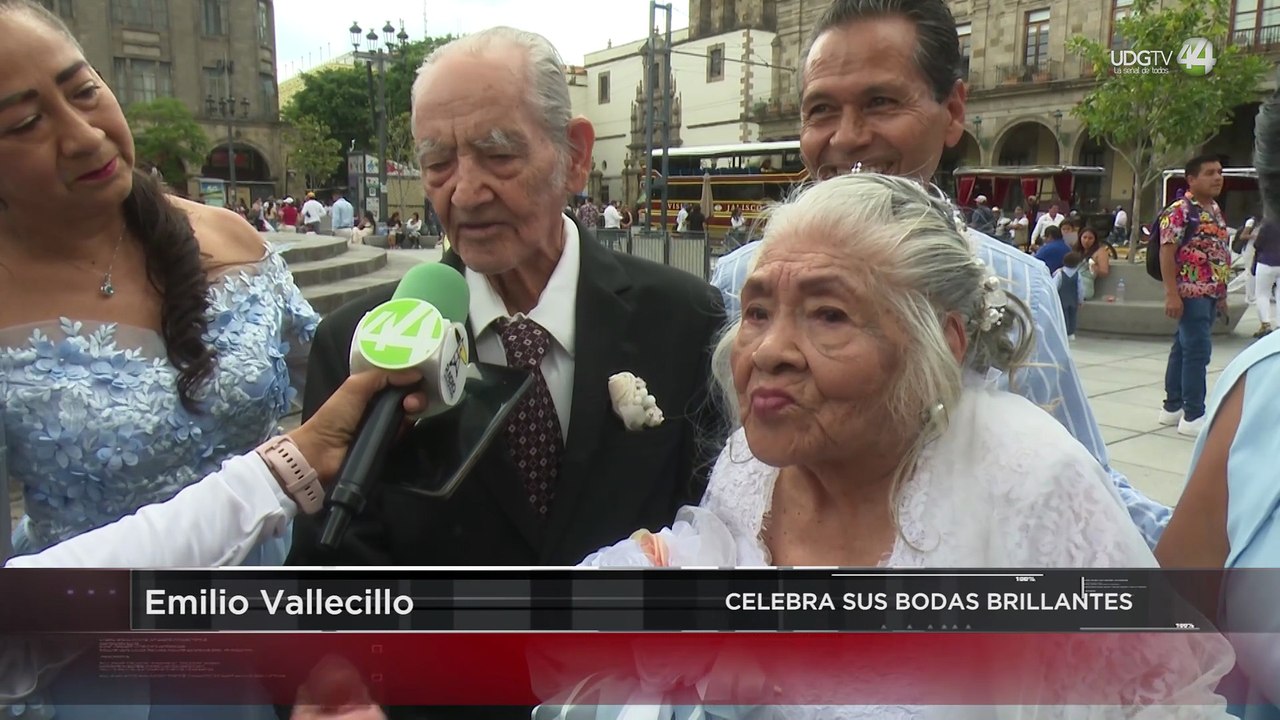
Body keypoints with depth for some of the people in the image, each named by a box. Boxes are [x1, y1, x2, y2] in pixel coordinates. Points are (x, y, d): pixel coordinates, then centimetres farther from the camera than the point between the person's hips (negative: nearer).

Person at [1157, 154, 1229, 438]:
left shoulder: (1216, 210, 16)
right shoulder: (1179, 211, -11)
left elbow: (1220, 254, 20)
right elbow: (1167, 252, -16)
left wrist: (1221, 292, 19)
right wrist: (1172, 294, -21)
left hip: (1210, 294, 9)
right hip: (1190, 293, -9)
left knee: (1183, 349, 13)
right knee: (1198, 351, -9)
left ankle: (1173, 407, 21)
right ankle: (1193, 416, -4)